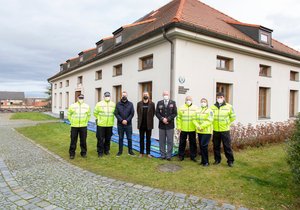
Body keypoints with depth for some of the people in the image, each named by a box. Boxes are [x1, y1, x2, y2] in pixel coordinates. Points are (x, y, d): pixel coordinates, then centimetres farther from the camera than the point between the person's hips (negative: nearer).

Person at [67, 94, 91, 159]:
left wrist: (85, 121, 10)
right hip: (74, 126, -1)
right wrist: (72, 121, 6)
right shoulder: (72, 106, -2)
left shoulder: (87, 106, 4)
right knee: (73, 141, 4)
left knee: (83, 140, 7)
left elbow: (89, 115, 15)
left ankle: (83, 153, 21)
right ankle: (72, 154, 17)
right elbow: (69, 114, 10)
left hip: (83, 126, 1)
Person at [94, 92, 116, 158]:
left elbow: (115, 113, 15)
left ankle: (106, 150, 29)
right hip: (101, 125, -2)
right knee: (100, 139, 1)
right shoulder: (99, 104, -3)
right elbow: (95, 113, 4)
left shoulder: (113, 104, 4)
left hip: (109, 125, 3)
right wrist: (99, 119, 7)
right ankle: (100, 152, 13)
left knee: (108, 139, 12)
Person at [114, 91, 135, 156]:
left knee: (129, 138, 6)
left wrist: (127, 120, -12)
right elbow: (116, 113, -3)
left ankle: (130, 151, 19)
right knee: (120, 138, 9)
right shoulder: (118, 104, 2)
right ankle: (120, 151, 21)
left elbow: (132, 114, -1)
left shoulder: (130, 104, 2)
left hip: (128, 124, 0)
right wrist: (122, 120, -14)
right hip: (120, 124, 0)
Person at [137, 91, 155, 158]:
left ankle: (148, 153, 18)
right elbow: (138, 112, 9)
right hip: (141, 124, 1)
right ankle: (141, 153, 20)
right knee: (141, 139, 9)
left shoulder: (152, 104, -1)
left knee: (148, 139, 8)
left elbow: (153, 113, 3)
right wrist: (140, 119, 6)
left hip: (149, 124, -1)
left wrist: (149, 119, 3)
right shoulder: (139, 104, 2)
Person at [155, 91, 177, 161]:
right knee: (162, 141, 7)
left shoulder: (173, 103, 3)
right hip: (161, 125, 1)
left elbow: (175, 113, -2)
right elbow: (157, 113, 2)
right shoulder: (159, 103, 7)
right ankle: (162, 155, 17)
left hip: (170, 125, -1)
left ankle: (169, 155, 12)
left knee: (170, 141, 3)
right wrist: (162, 119, -13)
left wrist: (168, 119, -13)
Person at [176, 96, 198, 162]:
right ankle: (181, 156, 23)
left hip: (192, 129, 0)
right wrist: (179, 127, -2)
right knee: (182, 143, 9)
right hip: (183, 129, 0)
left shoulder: (195, 108, 1)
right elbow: (178, 118, 2)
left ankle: (193, 156, 24)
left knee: (193, 143, 9)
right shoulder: (181, 108, 1)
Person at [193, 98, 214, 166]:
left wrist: (202, 126, -18)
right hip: (199, 131, 6)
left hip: (206, 131, -6)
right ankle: (203, 160, 23)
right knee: (201, 146, 10)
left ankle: (206, 161, 5)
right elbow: (195, 119, 7)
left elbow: (209, 121, -15)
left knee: (204, 146, -9)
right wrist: (197, 126, -11)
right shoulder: (198, 110, 13)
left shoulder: (209, 111, -6)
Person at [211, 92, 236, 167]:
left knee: (227, 146, 3)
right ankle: (217, 160, 25)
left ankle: (230, 161, 17)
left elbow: (233, 117, 6)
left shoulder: (229, 107, -3)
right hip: (215, 130, 2)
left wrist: (227, 123, 4)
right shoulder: (212, 107, 1)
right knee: (216, 146, 11)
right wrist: (214, 123, 8)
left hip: (225, 130, -2)